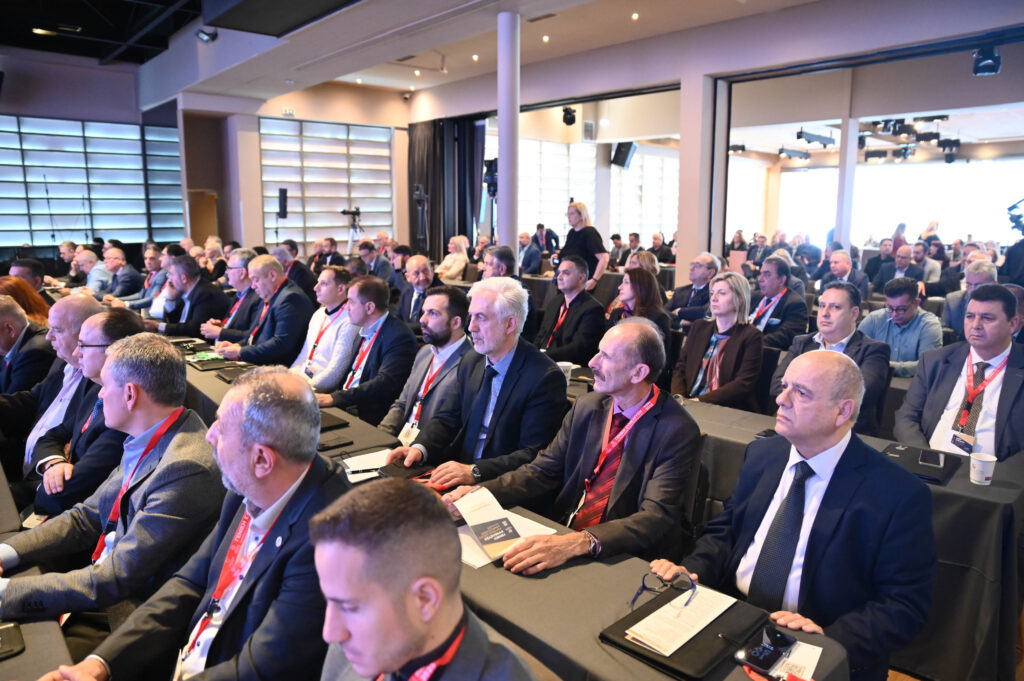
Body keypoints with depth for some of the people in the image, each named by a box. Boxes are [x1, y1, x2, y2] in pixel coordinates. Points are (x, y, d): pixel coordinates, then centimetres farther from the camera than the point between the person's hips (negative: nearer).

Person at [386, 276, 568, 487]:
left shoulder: (546, 378, -15)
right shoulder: (471, 362, 9)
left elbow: (533, 454, -18)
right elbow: (446, 419, 10)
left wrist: (474, 471, -28)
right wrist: (420, 448, -10)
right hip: (459, 476, 6)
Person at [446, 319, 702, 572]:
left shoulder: (679, 432, -15)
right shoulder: (586, 407, 4)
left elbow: (658, 518, -24)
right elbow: (542, 472, 5)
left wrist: (580, 543, -40)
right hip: (562, 535, 6)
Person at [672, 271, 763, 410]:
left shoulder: (751, 336, -1)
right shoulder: (699, 327, 14)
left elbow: (743, 384, -10)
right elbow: (680, 368, 11)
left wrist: (701, 400, -19)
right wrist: (678, 398, -9)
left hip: (728, 409, -5)